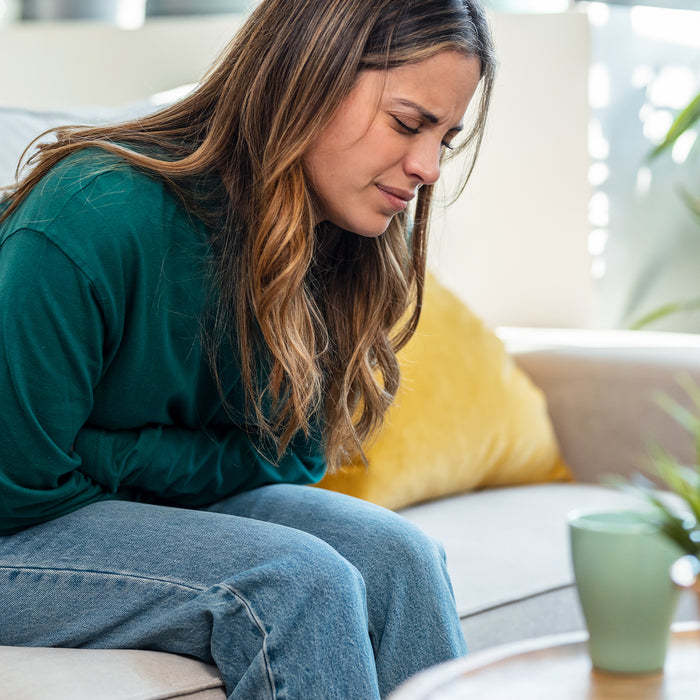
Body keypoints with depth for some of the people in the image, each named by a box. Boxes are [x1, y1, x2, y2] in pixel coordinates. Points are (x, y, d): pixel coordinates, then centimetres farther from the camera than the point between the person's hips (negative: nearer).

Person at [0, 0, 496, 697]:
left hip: (162, 507, 6)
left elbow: (291, 454, 0)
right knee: (300, 580, -27)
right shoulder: (98, 218, -27)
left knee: (396, 554, -18)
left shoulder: (334, 248, -5)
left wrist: (120, 458, -13)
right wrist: (198, 462, -9)